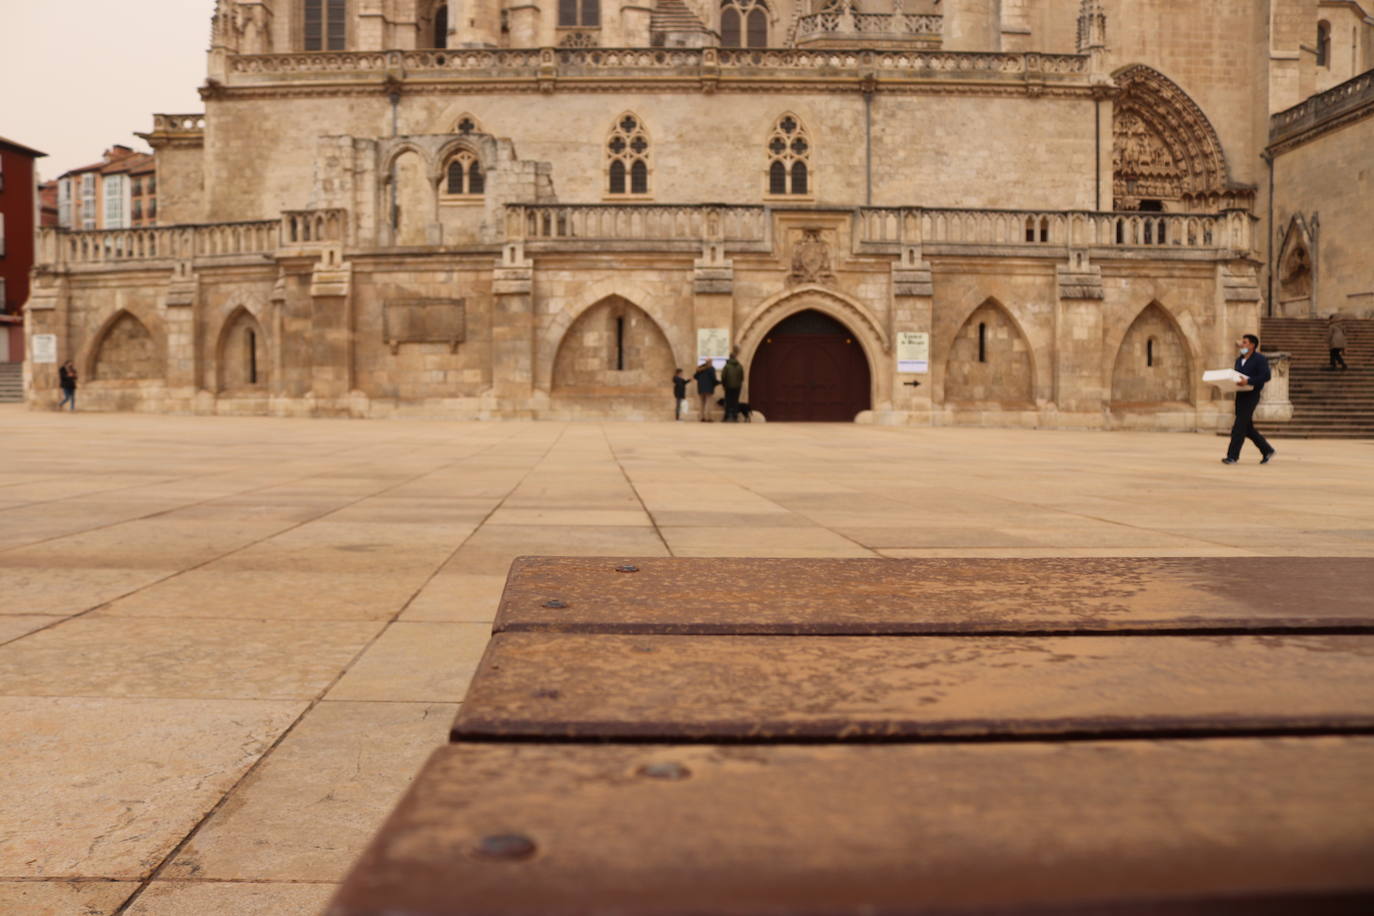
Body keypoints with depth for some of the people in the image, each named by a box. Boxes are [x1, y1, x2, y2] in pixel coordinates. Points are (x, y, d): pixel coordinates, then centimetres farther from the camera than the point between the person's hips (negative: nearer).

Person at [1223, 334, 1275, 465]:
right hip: (1240, 395, 8)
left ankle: (1232, 456, -9)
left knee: (1239, 426, -11)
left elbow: (1266, 376, -17)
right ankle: (1267, 450, 25)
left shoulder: (1259, 359, -7)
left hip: (1251, 395, -8)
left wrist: (1248, 381, -28)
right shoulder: (1239, 360, 17)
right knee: (1247, 427, 11)